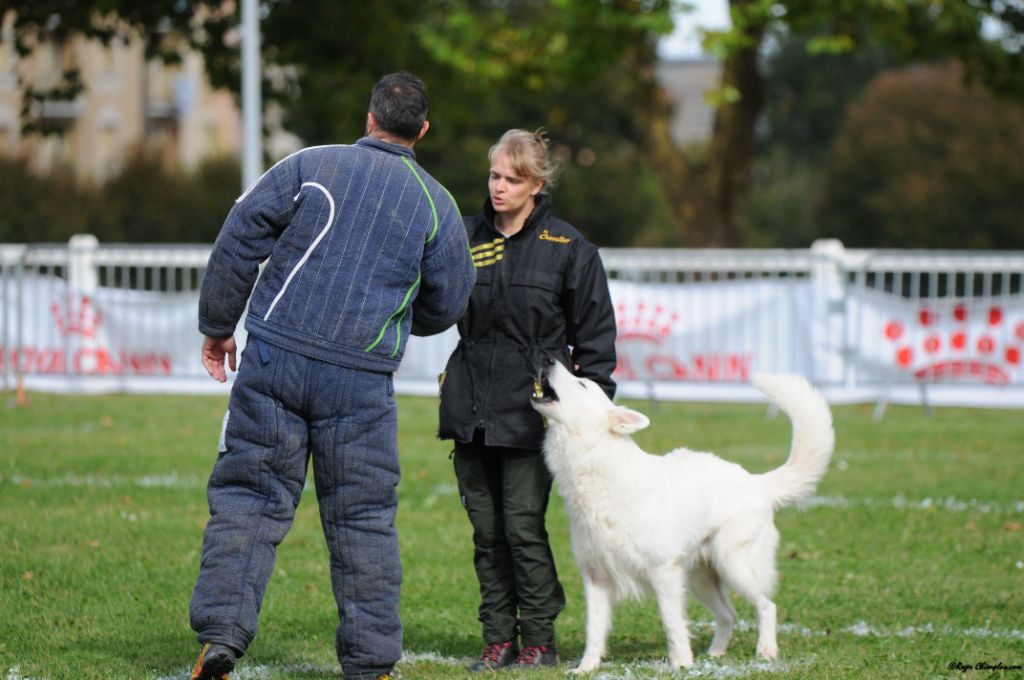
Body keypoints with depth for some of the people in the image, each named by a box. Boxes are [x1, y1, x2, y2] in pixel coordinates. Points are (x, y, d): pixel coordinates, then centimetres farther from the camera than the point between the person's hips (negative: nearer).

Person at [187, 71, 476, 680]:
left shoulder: (310, 166, 3)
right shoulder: (436, 205, 5)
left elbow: (239, 240, 0)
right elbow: (448, 304, 14)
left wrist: (219, 324, 10)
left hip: (274, 359, 0)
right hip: (362, 383, 0)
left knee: (248, 497, 3)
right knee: (363, 517, 8)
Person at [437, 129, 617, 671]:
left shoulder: (569, 248, 0)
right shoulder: (467, 237, 9)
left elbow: (595, 336, 3)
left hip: (530, 409, -4)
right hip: (471, 405, 4)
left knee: (523, 525, -7)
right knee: (486, 529, 6)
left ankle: (540, 641, 5)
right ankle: (499, 639, 13)